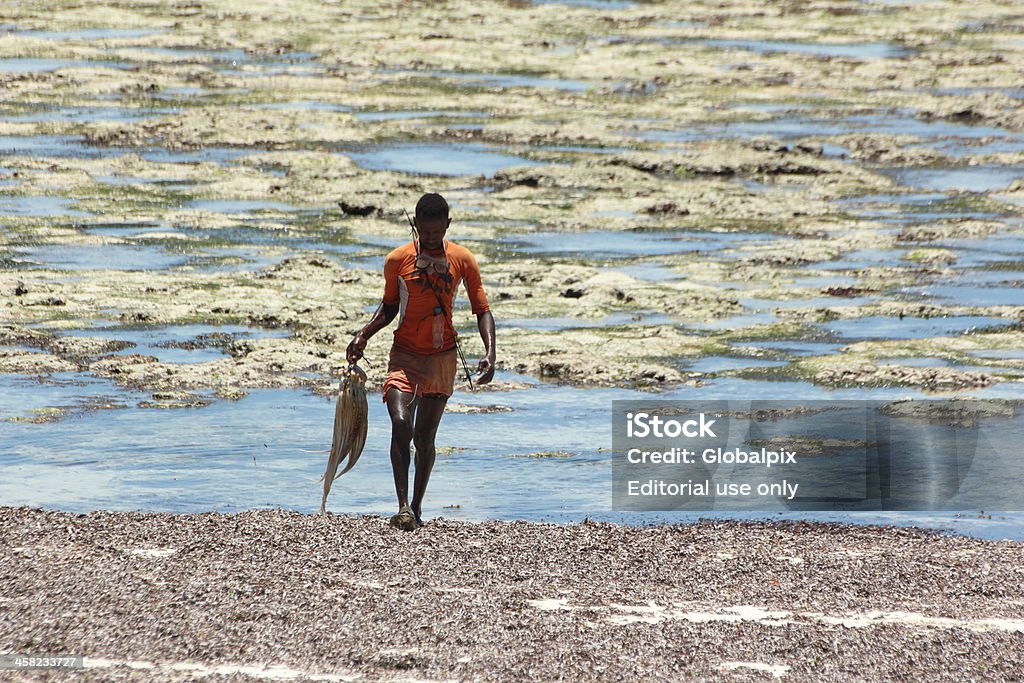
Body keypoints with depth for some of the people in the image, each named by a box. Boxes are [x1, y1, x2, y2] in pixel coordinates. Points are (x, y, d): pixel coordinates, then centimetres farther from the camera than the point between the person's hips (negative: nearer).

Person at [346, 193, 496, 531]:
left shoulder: (463, 260, -1)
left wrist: (489, 352, -13)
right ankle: (404, 507, -22)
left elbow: (482, 310, 1)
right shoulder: (397, 260, -1)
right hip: (404, 355, -1)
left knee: (425, 436, 4)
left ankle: (417, 507, 20)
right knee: (401, 424, -21)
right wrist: (363, 335, -3)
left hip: (442, 357, 1)